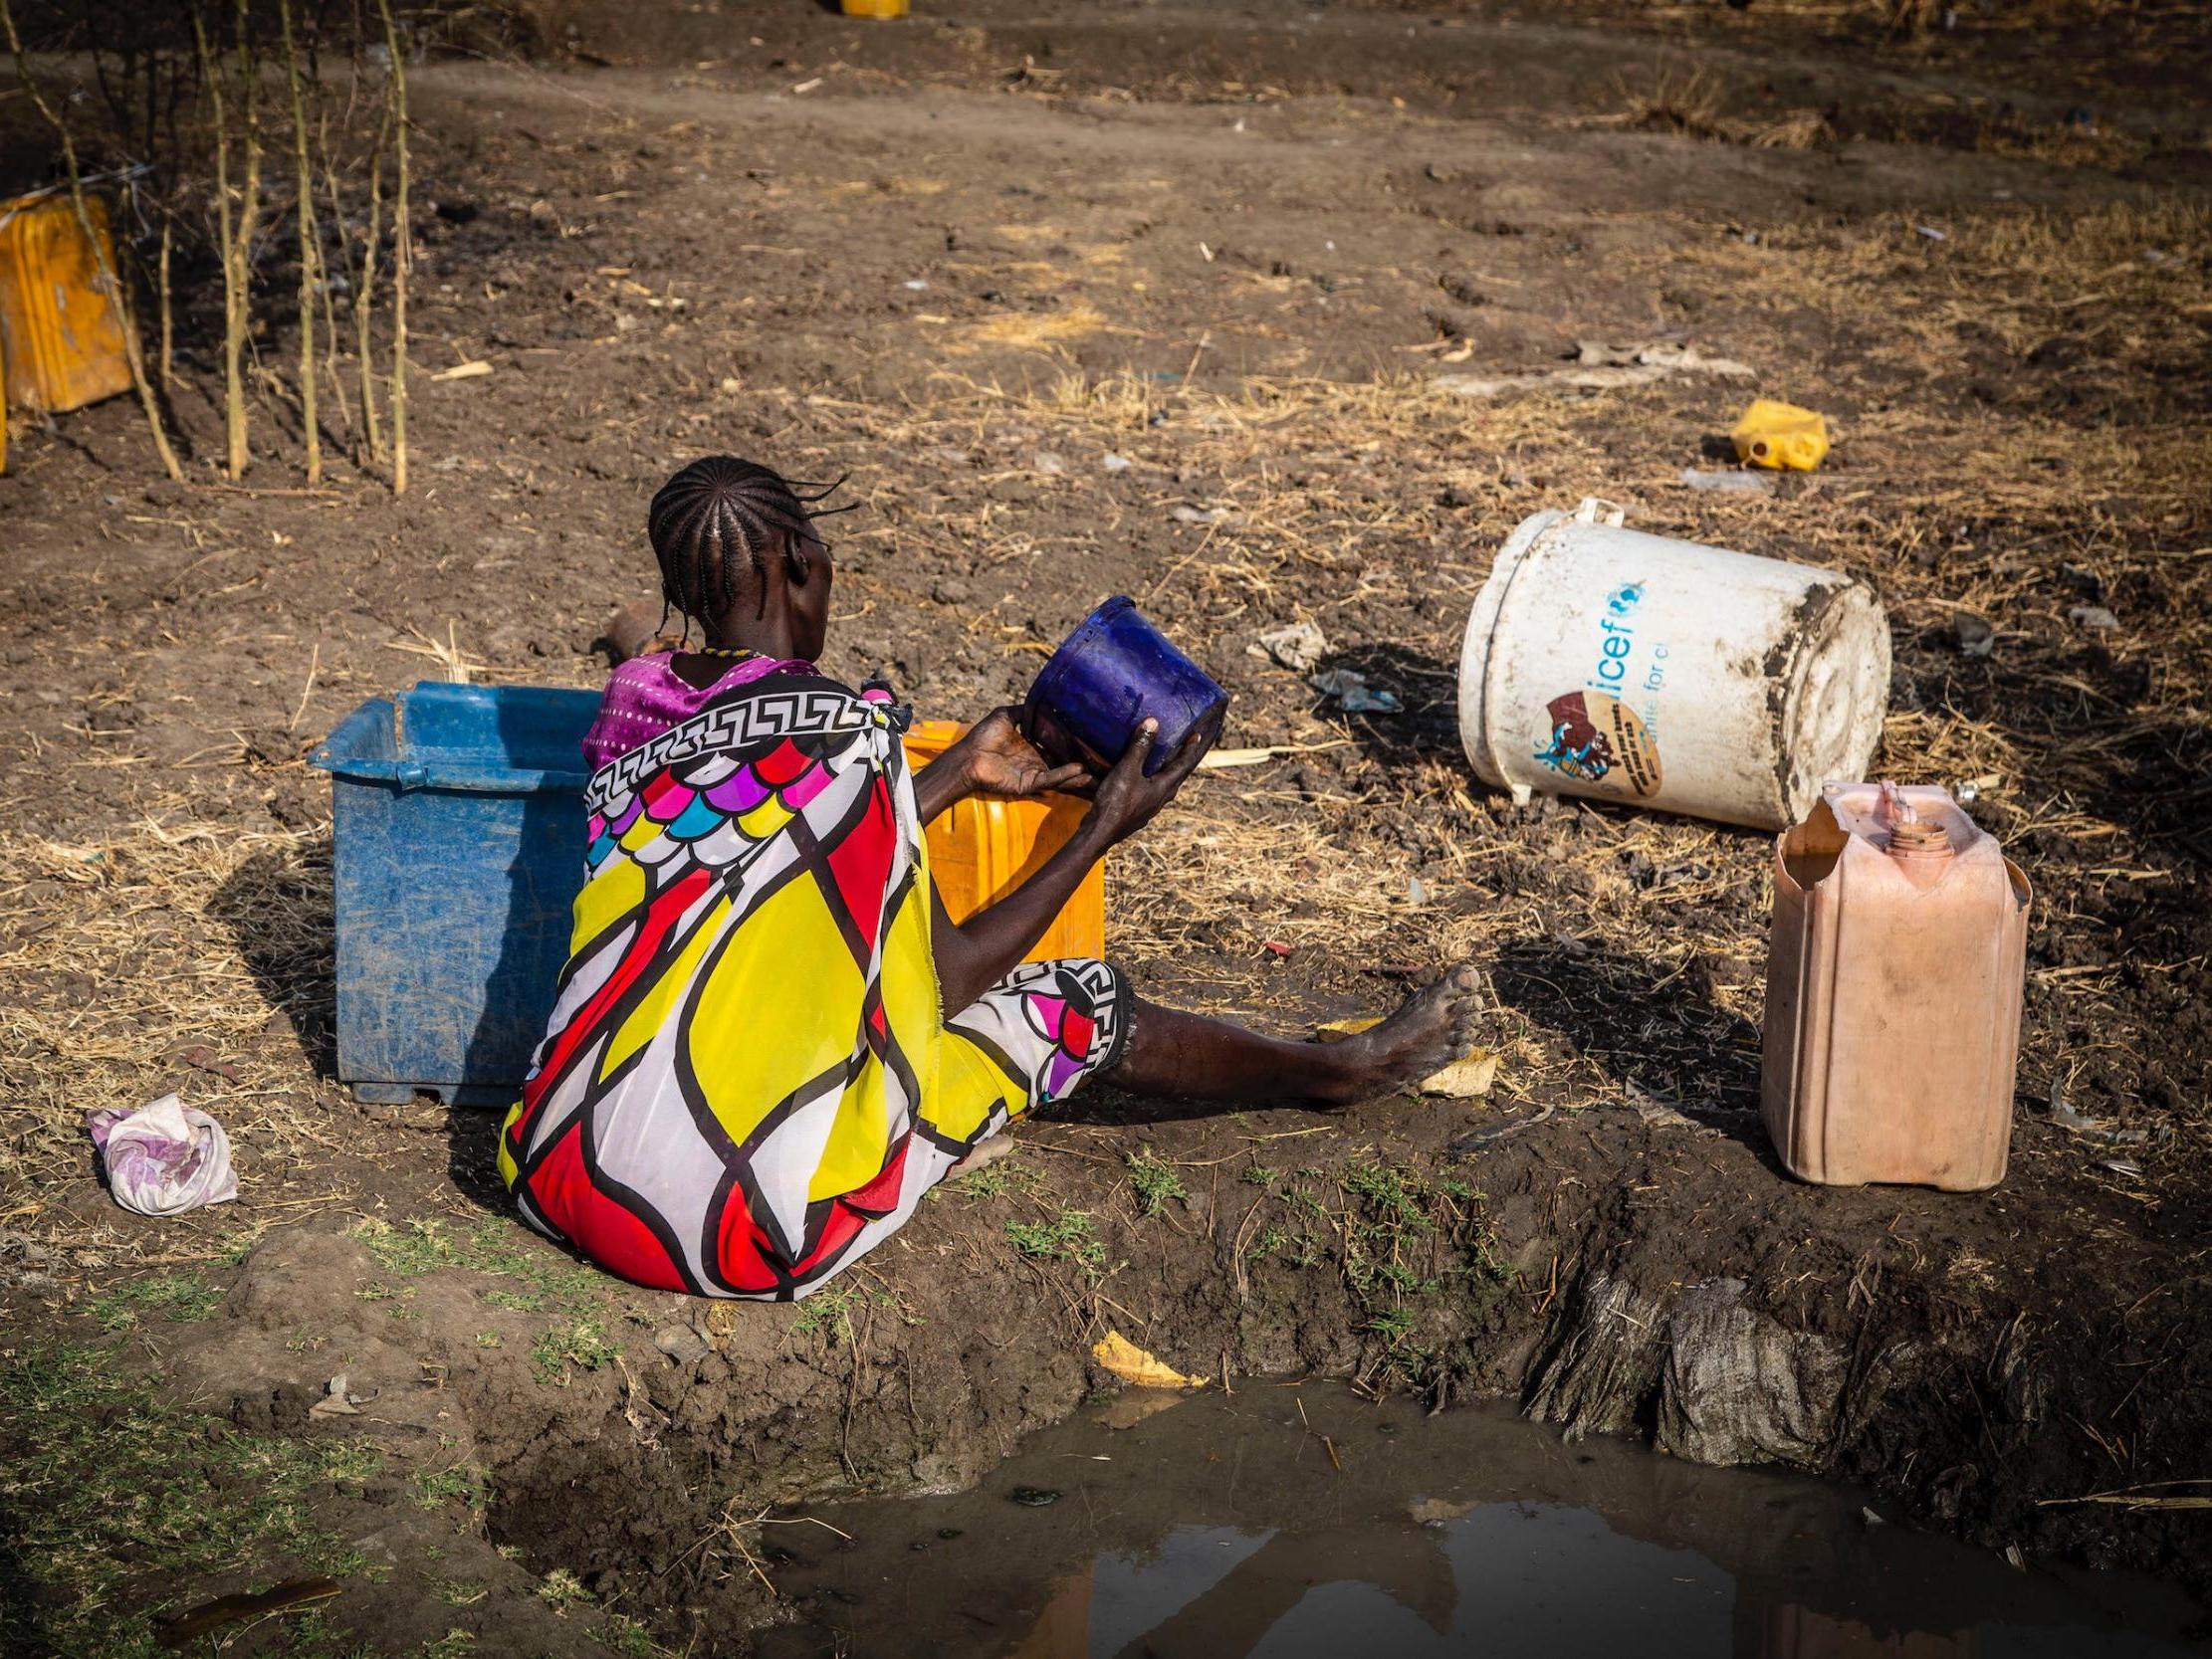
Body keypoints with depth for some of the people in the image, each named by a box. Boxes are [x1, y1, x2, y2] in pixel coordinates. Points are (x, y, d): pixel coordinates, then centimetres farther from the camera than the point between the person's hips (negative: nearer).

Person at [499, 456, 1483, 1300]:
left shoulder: (629, 708, 6)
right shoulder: (840, 730, -14)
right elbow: (940, 982, -4)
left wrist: (959, 773, 30)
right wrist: (1104, 831, 7)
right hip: (735, 1229, -7)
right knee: (1069, 1005, 11)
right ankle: (1335, 1070, 36)